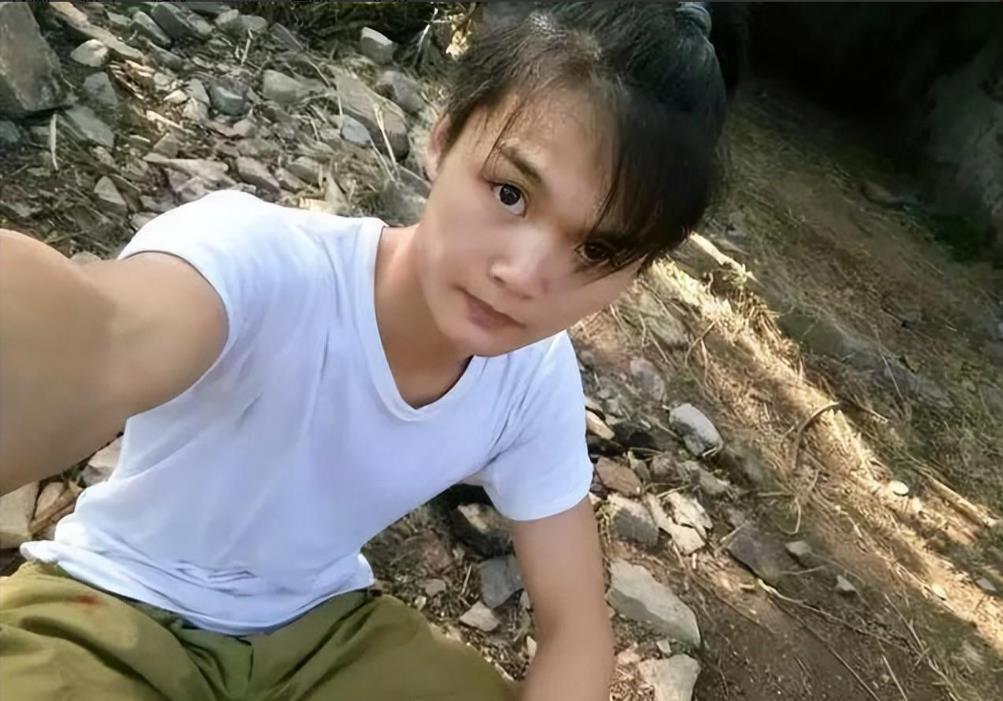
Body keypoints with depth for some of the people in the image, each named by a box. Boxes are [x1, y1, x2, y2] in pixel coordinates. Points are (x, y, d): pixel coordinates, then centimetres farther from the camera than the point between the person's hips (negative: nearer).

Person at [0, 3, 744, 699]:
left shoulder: (538, 375, -15)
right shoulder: (261, 259, -30)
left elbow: (575, 627, -8)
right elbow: (106, 342, -54)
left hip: (317, 622, 4)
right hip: (112, 605, -3)